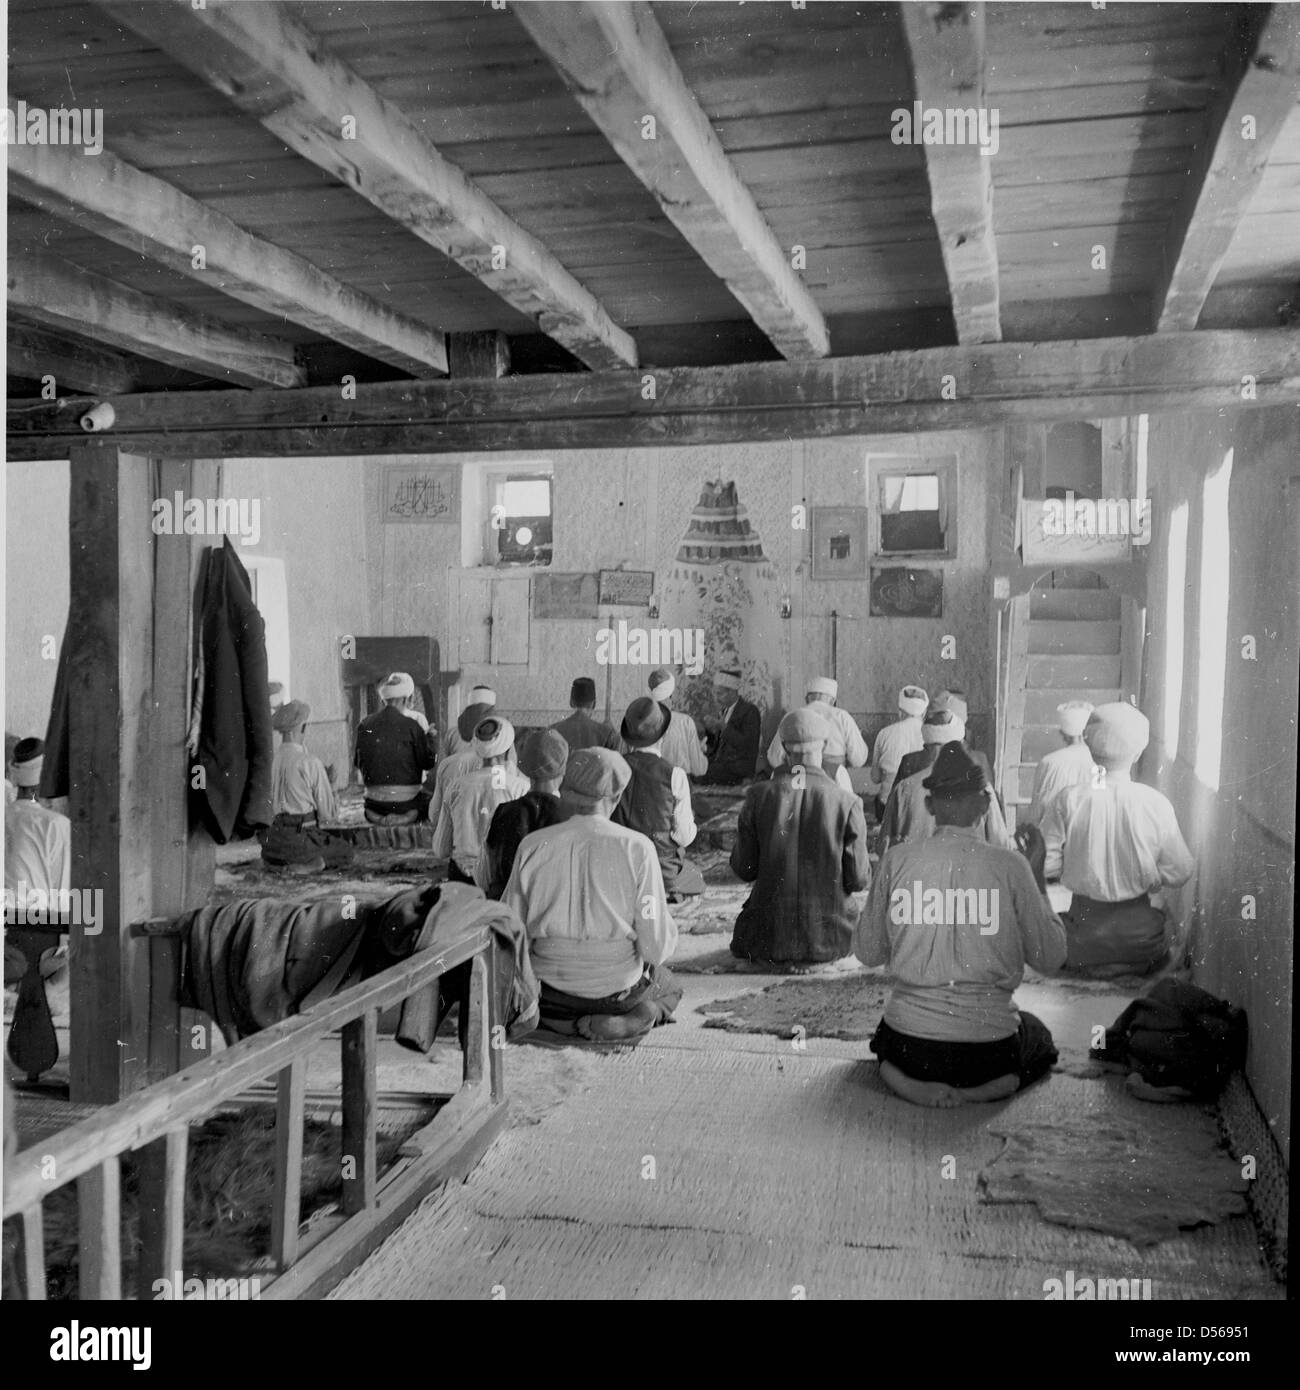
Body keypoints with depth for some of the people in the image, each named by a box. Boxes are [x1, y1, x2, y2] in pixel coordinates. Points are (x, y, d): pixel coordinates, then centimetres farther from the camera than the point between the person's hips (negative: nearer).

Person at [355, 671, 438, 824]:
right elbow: (428, 762, -5)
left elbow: (359, 763, 10)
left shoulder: (364, 726, 1)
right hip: (405, 804, -5)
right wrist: (429, 738, 11)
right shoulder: (411, 726, -12)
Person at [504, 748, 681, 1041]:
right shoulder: (637, 847, -15)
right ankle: (636, 1020, -2)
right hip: (619, 990, -2)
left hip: (549, 989, 2)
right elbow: (656, 947, -15)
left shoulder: (533, 846, -9)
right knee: (669, 985, 31)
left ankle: (560, 1022, 6)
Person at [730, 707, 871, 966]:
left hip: (770, 934, 1)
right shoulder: (846, 803, -13)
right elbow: (859, 879, -7)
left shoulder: (759, 796, -10)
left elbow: (743, 869, -3)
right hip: (829, 938, 0)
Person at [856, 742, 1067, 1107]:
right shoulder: (1010, 866, -11)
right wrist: (1037, 876, 7)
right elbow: (1050, 959, -1)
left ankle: (902, 1080, 1)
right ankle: (992, 1087, 1)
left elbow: (867, 953, 4)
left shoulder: (895, 860, -7)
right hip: (988, 1045, 0)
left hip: (909, 1041, 1)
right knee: (1041, 1042, 34)